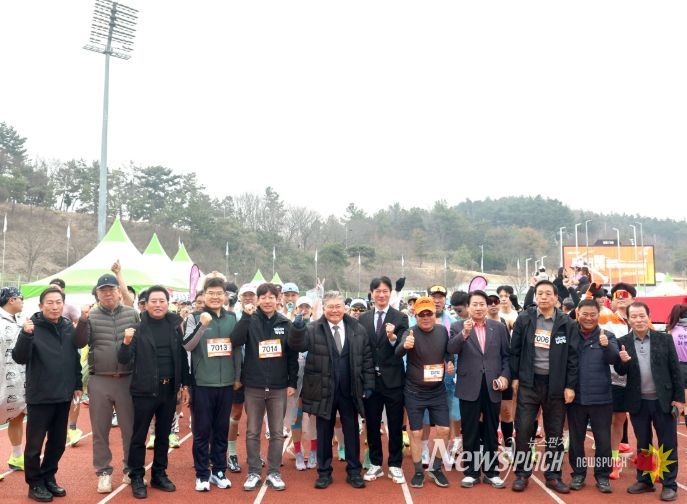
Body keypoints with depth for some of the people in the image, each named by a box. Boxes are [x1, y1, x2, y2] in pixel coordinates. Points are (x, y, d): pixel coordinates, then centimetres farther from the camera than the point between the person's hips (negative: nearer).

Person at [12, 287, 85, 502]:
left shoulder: (68, 327, 5)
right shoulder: (33, 326, -11)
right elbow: (19, 358, -20)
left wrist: (77, 384, 14)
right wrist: (26, 335, -35)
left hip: (63, 396, 5)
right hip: (39, 396, -5)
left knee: (58, 442, 14)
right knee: (34, 444, 6)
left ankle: (48, 478, 29)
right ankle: (35, 484, 20)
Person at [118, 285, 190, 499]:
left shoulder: (175, 326, 2)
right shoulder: (138, 328, -7)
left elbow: (182, 357, 6)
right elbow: (123, 360, -10)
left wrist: (185, 384, 6)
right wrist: (126, 343, -29)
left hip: (169, 390, 3)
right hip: (144, 390, -3)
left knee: (163, 435, 14)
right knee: (139, 436, 6)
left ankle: (159, 474, 27)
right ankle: (137, 478, 19)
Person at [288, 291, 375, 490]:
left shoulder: (358, 330, 1)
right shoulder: (314, 329, -4)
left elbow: (367, 359, 5)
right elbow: (297, 345, -18)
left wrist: (368, 385, 1)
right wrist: (297, 328, -38)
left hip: (350, 391, 1)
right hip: (323, 391, -1)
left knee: (352, 432, 11)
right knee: (324, 433, 11)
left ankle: (354, 472, 25)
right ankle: (324, 472, 24)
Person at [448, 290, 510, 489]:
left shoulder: (499, 327, 6)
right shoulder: (458, 326, 0)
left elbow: (506, 355, 8)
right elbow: (450, 349, -16)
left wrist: (505, 376, -6)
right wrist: (464, 334, -31)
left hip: (493, 386, 2)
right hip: (469, 387, -2)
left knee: (491, 432, 12)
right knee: (470, 432, 7)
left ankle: (491, 472, 23)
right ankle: (471, 472, 19)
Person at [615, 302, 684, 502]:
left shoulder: (664, 339, -2)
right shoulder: (623, 342, 0)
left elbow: (675, 369, -1)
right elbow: (620, 372, 1)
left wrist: (679, 397, -4)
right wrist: (623, 362, -21)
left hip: (663, 400, -1)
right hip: (638, 402, 2)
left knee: (668, 444, 5)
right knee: (642, 444, 13)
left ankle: (669, 484, 16)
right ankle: (645, 480, 25)